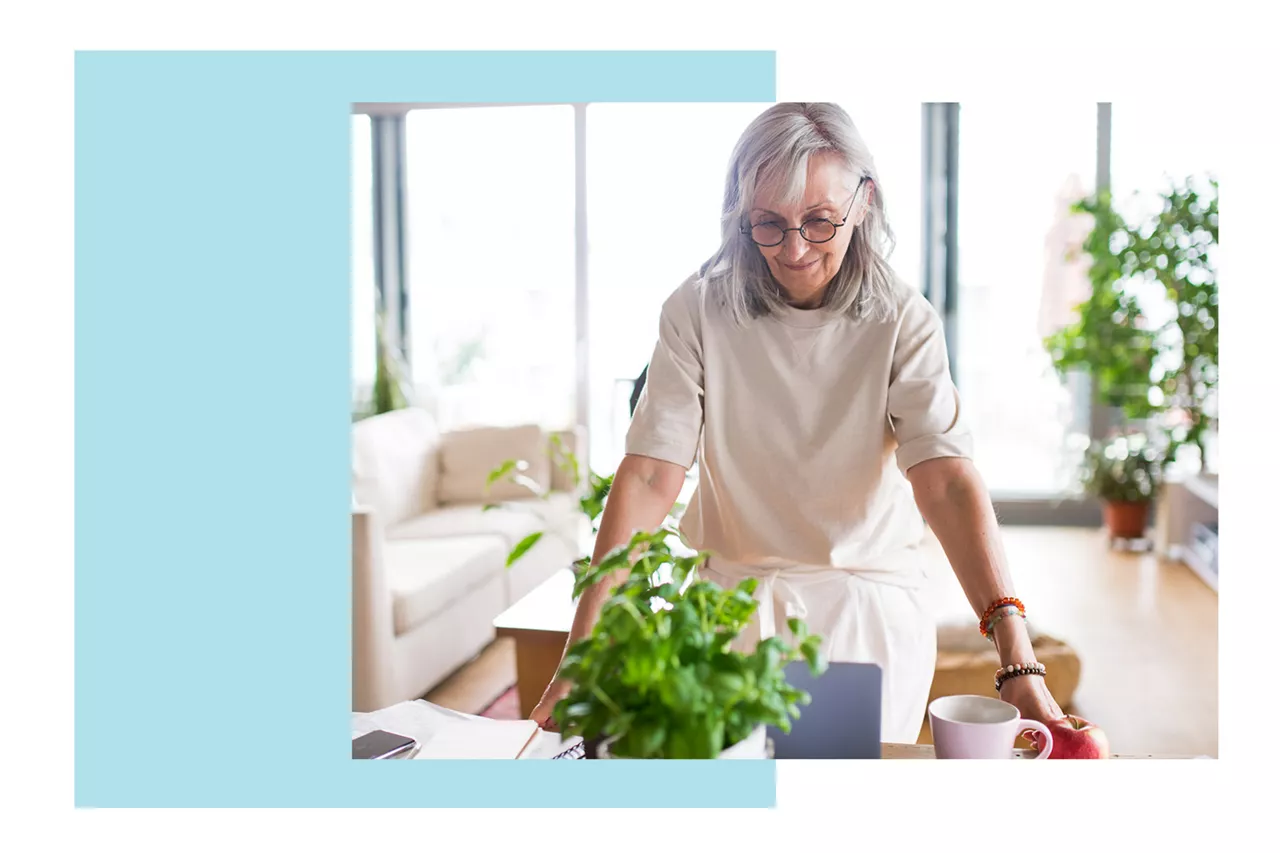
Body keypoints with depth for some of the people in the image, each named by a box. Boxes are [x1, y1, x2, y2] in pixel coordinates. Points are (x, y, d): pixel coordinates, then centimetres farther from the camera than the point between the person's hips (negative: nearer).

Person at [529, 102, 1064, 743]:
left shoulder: (902, 321, -10)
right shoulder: (698, 311, -9)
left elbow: (946, 480, -22)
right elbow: (649, 477, -16)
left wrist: (1017, 659, -35)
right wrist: (583, 650, -27)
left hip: (872, 612, 0)